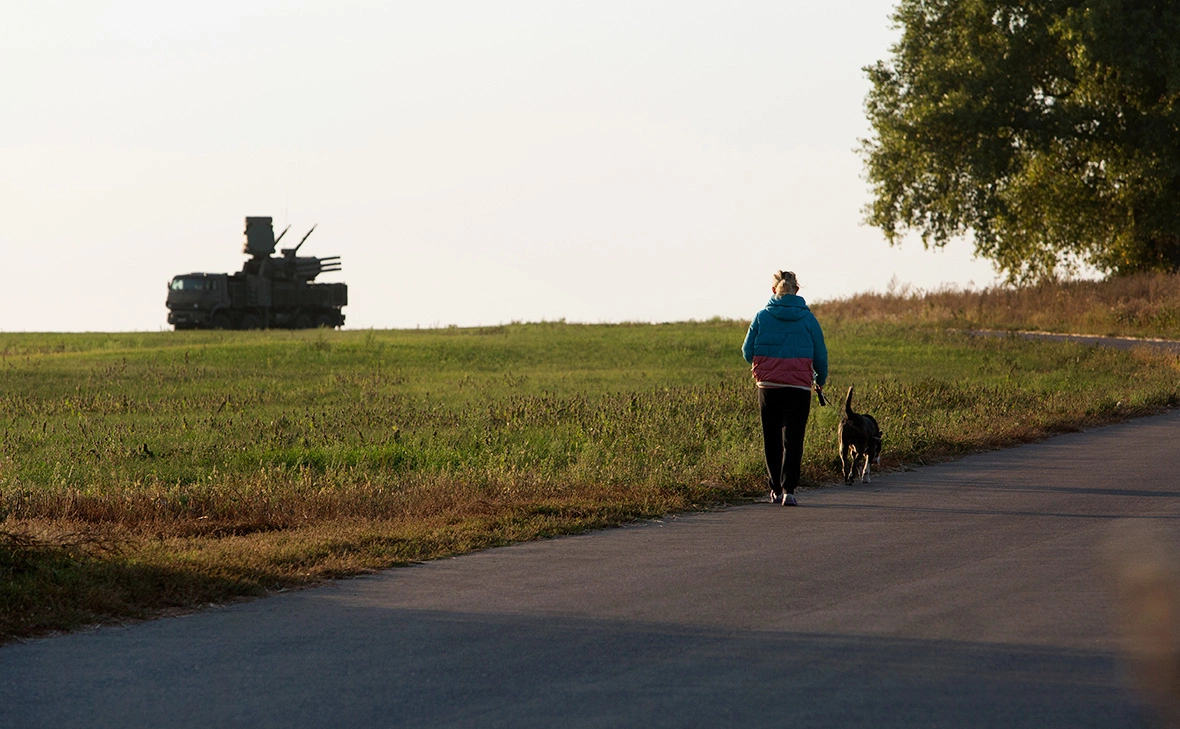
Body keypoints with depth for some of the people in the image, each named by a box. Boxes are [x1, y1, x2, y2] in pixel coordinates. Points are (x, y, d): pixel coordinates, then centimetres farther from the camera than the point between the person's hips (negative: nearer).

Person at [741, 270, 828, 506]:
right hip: (798, 387, -1)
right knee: (793, 439, 0)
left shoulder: (762, 316, 0)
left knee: (772, 439, 14)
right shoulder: (807, 318, -1)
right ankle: (788, 489, -12)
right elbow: (820, 354, 4)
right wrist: (821, 379, 23)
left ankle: (775, 489, 18)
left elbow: (748, 353, 4)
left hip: (768, 386, 1)